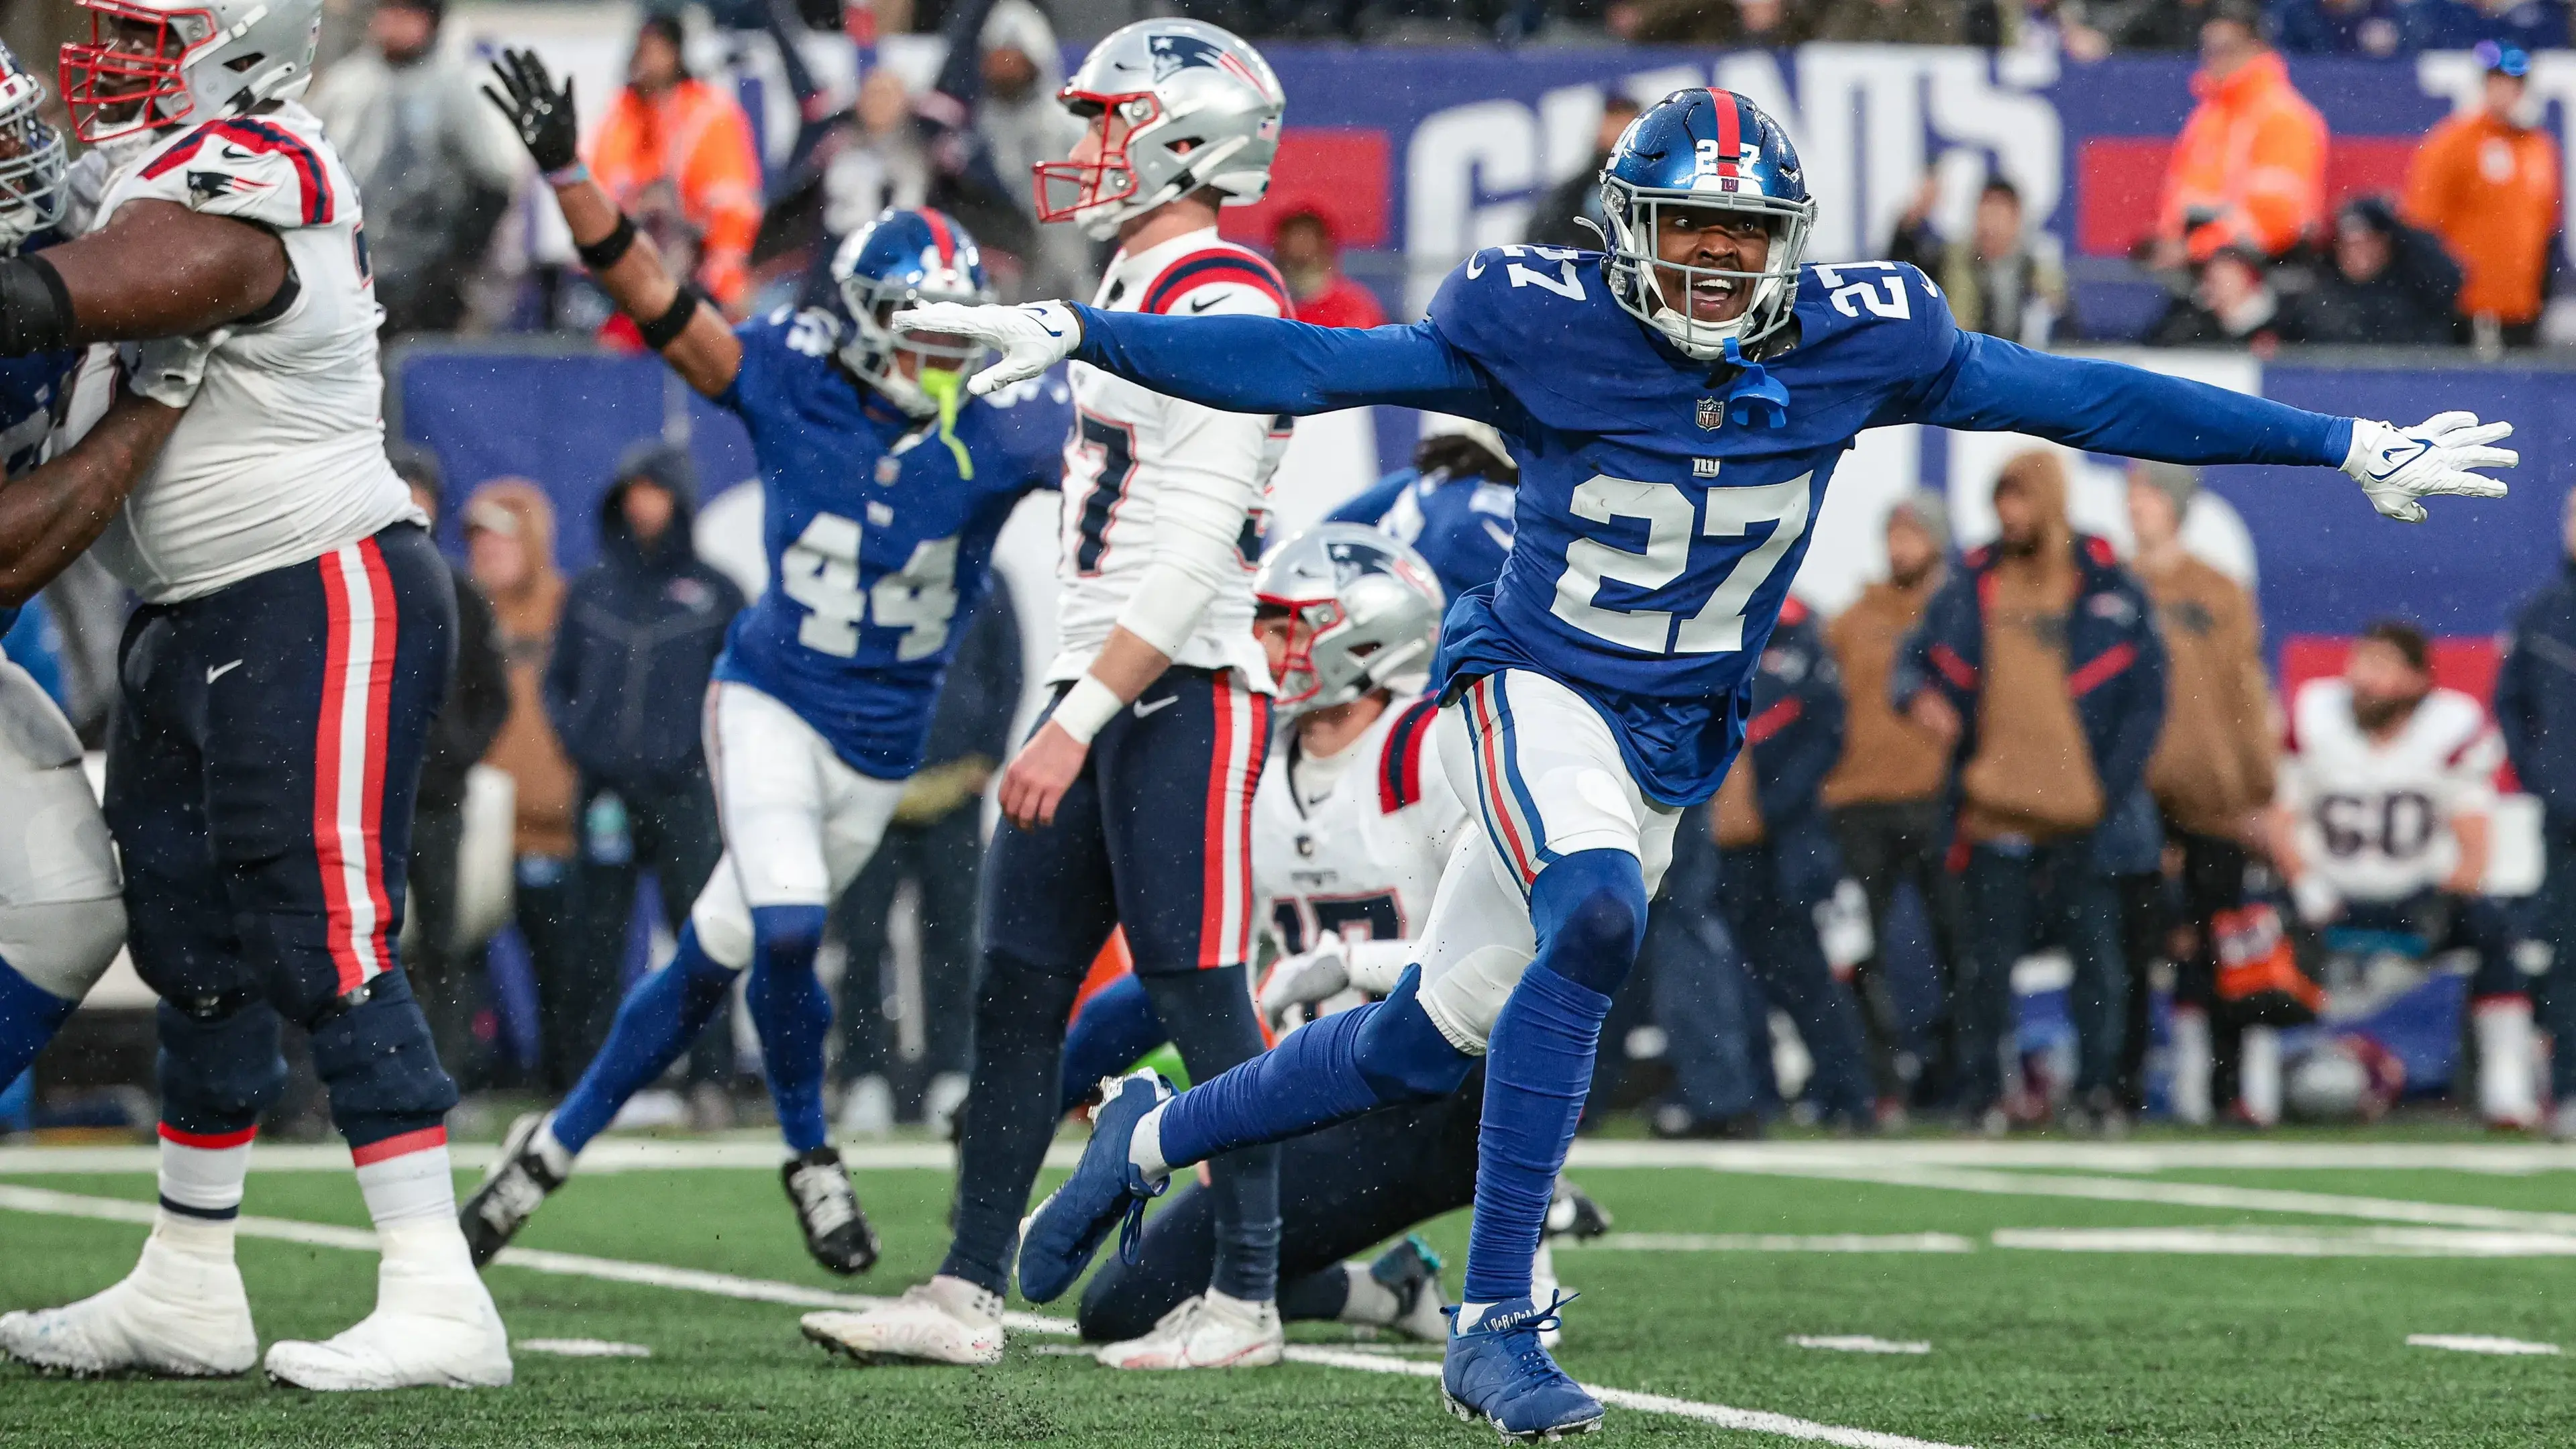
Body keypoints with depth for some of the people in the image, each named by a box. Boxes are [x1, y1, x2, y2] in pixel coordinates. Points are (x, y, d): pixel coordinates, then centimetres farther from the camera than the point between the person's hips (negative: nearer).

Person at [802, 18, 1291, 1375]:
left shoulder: (1221, 309, -15)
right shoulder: (1130, 292, 15)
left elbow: (1193, 559, -21)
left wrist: (1078, 725, -22)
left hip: (1184, 700, -10)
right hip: (1101, 689, 10)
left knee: (1200, 998, -3)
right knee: (1016, 995, 7)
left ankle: (1244, 1299, 6)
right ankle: (968, 1295, 8)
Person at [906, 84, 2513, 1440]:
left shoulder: (1854, 344, -5)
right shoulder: (1545, 328, -13)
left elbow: (2084, 401, 0)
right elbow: (1301, 366, -9)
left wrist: (2348, 446, 1)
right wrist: (1081, 337, -18)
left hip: (1674, 749, 5)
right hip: (1539, 692, -4)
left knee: (1424, 1044, 10)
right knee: (1596, 922, -34)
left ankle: (1149, 1139, 35)